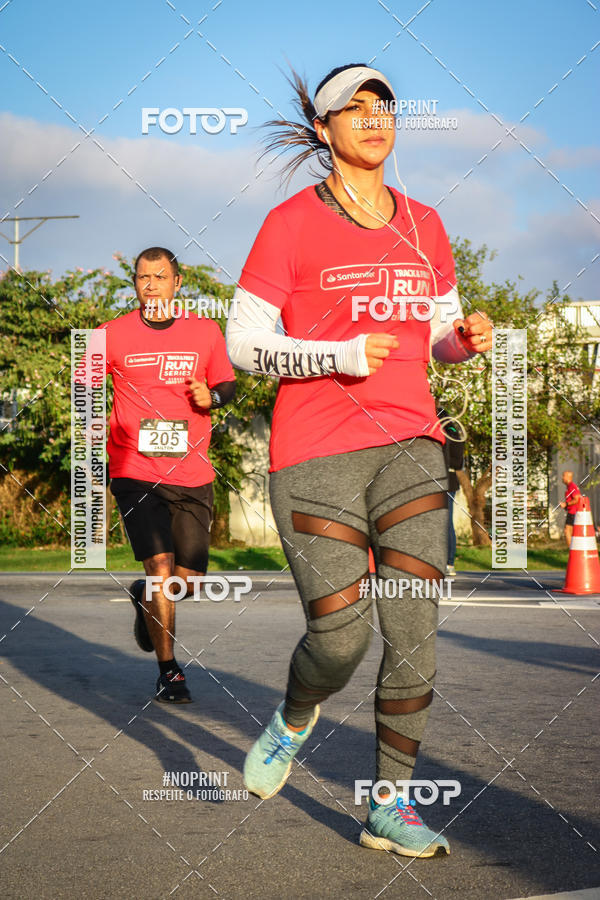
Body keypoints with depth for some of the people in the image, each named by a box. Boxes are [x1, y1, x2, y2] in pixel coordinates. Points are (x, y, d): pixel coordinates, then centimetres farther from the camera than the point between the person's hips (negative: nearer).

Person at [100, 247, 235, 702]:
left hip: (192, 476, 2)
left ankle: (147, 596, 41)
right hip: (135, 472, -2)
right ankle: (168, 670, 0)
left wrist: (212, 396, -7)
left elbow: (227, 383, 16)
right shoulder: (113, 334, 1)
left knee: (189, 578, 4)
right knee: (161, 564, -15)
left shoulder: (205, 331, 5)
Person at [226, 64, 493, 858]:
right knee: (341, 636, -8)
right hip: (316, 455, -4)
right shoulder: (291, 224, -2)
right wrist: (341, 355, -19)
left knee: (416, 634, -1)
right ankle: (295, 718, 28)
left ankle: (390, 808, 12)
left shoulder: (424, 225, 12)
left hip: (410, 448, 4)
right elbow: (244, 345, -5)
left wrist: (469, 336, -4)